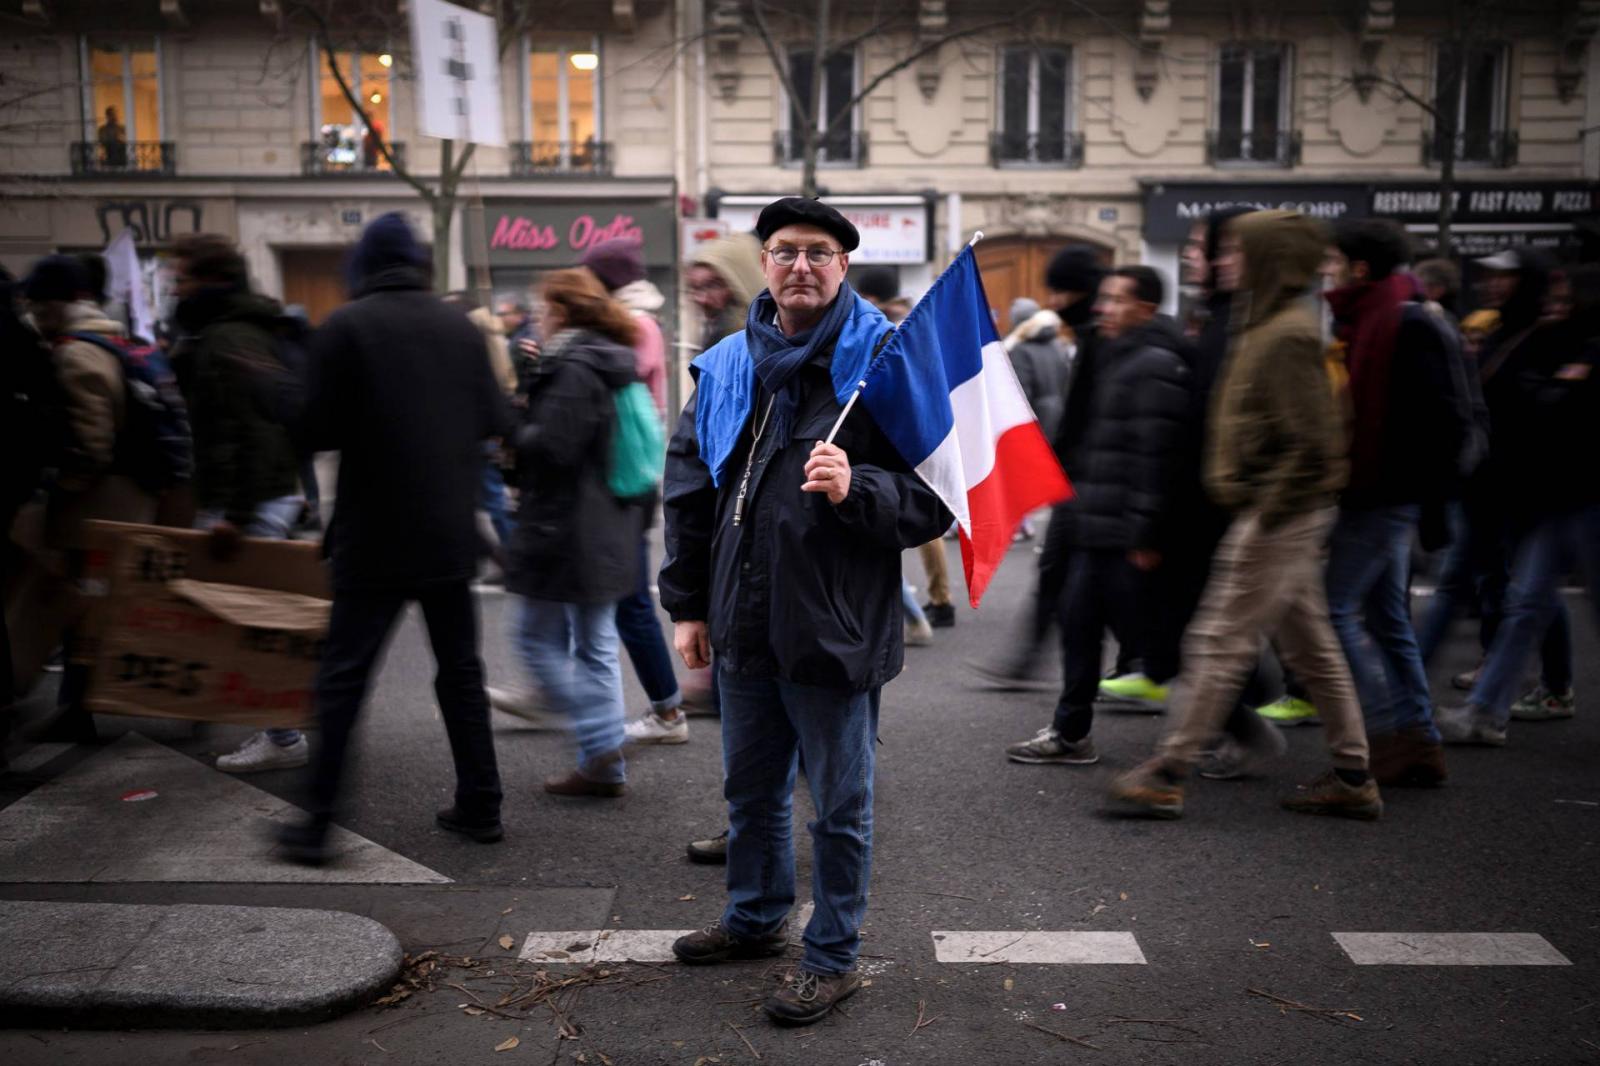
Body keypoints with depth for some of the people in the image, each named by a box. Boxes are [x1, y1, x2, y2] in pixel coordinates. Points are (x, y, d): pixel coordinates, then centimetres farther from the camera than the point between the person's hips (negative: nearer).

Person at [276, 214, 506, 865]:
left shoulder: (345, 328, -8)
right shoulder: (461, 328, 3)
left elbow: (315, 433, -10)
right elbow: (492, 421, 4)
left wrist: (365, 428, 11)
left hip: (375, 539, -4)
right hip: (452, 535, 4)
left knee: (343, 678, 4)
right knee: (461, 671, 14)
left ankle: (317, 824, 7)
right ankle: (480, 807, 19)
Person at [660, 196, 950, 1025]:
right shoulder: (725, 367, 7)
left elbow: (932, 499, -12)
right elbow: (688, 487, 13)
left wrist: (857, 489, -30)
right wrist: (687, 604, 11)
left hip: (835, 630, -6)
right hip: (744, 623, 6)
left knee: (839, 807, 9)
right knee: (751, 789, 23)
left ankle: (833, 956, 27)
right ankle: (756, 917, 44)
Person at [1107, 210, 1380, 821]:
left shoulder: (1286, 335, -16)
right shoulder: (1266, 326, 15)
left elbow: (1311, 442, -22)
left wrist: (1264, 510, -19)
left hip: (1278, 513, -10)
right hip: (1288, 513, 10)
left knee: (1220, 643, -5)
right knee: (1310, 645, 14)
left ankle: (1166, 776, 1)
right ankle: (1353, 779, 22)